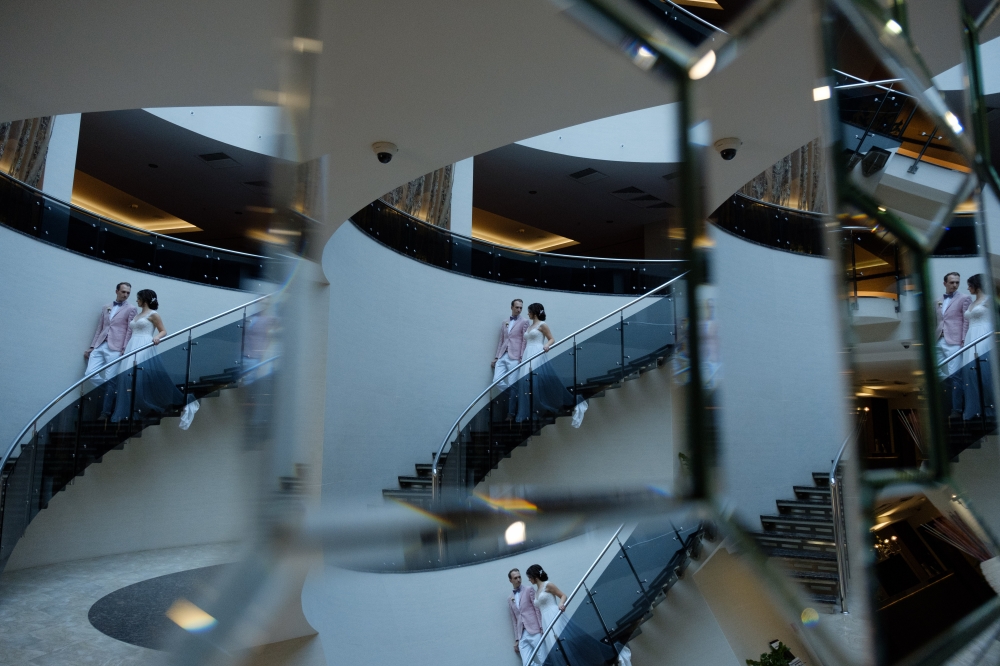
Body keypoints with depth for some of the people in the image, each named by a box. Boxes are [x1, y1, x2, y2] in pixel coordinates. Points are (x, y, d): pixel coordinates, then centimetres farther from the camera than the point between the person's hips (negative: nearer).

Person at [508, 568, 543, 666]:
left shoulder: (529, 590, 4)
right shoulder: (510, 599, 17)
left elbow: (538, 609, -2)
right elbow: (514, 620, 18)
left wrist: (542, 627, -11)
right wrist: (516, 639, 14)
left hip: (534, 631, -4)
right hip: (522, 635, 4)